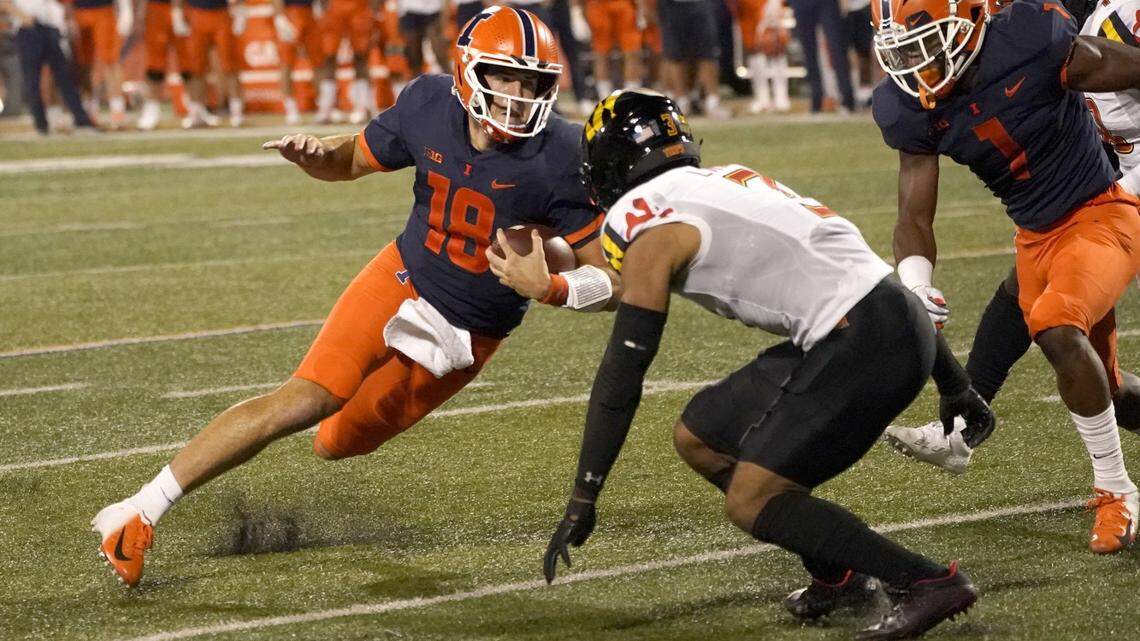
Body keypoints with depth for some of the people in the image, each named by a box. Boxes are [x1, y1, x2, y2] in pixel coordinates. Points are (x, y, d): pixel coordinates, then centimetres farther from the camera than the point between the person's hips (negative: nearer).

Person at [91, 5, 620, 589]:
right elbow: (351, 160, 7)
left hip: (463, 339, 0)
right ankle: (141, 511, -12)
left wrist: (555, 289, -35)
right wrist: (313, 154, -16)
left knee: (337, 443, 6)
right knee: (305, 400, -18)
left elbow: (616, 277, -16)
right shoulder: (429, 107, -13)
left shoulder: (558, 158, -22)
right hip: (400, 280, 0)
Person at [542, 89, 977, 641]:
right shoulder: (724, 181, 20)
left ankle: (931, 583, -7)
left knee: (751, 503, -6)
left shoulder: (648, 226, -4)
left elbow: (621, 376, -6)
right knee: (698, 438, 15)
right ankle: (837, 574, 20)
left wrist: (582, 502, -3)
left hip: (866, 343, -9)